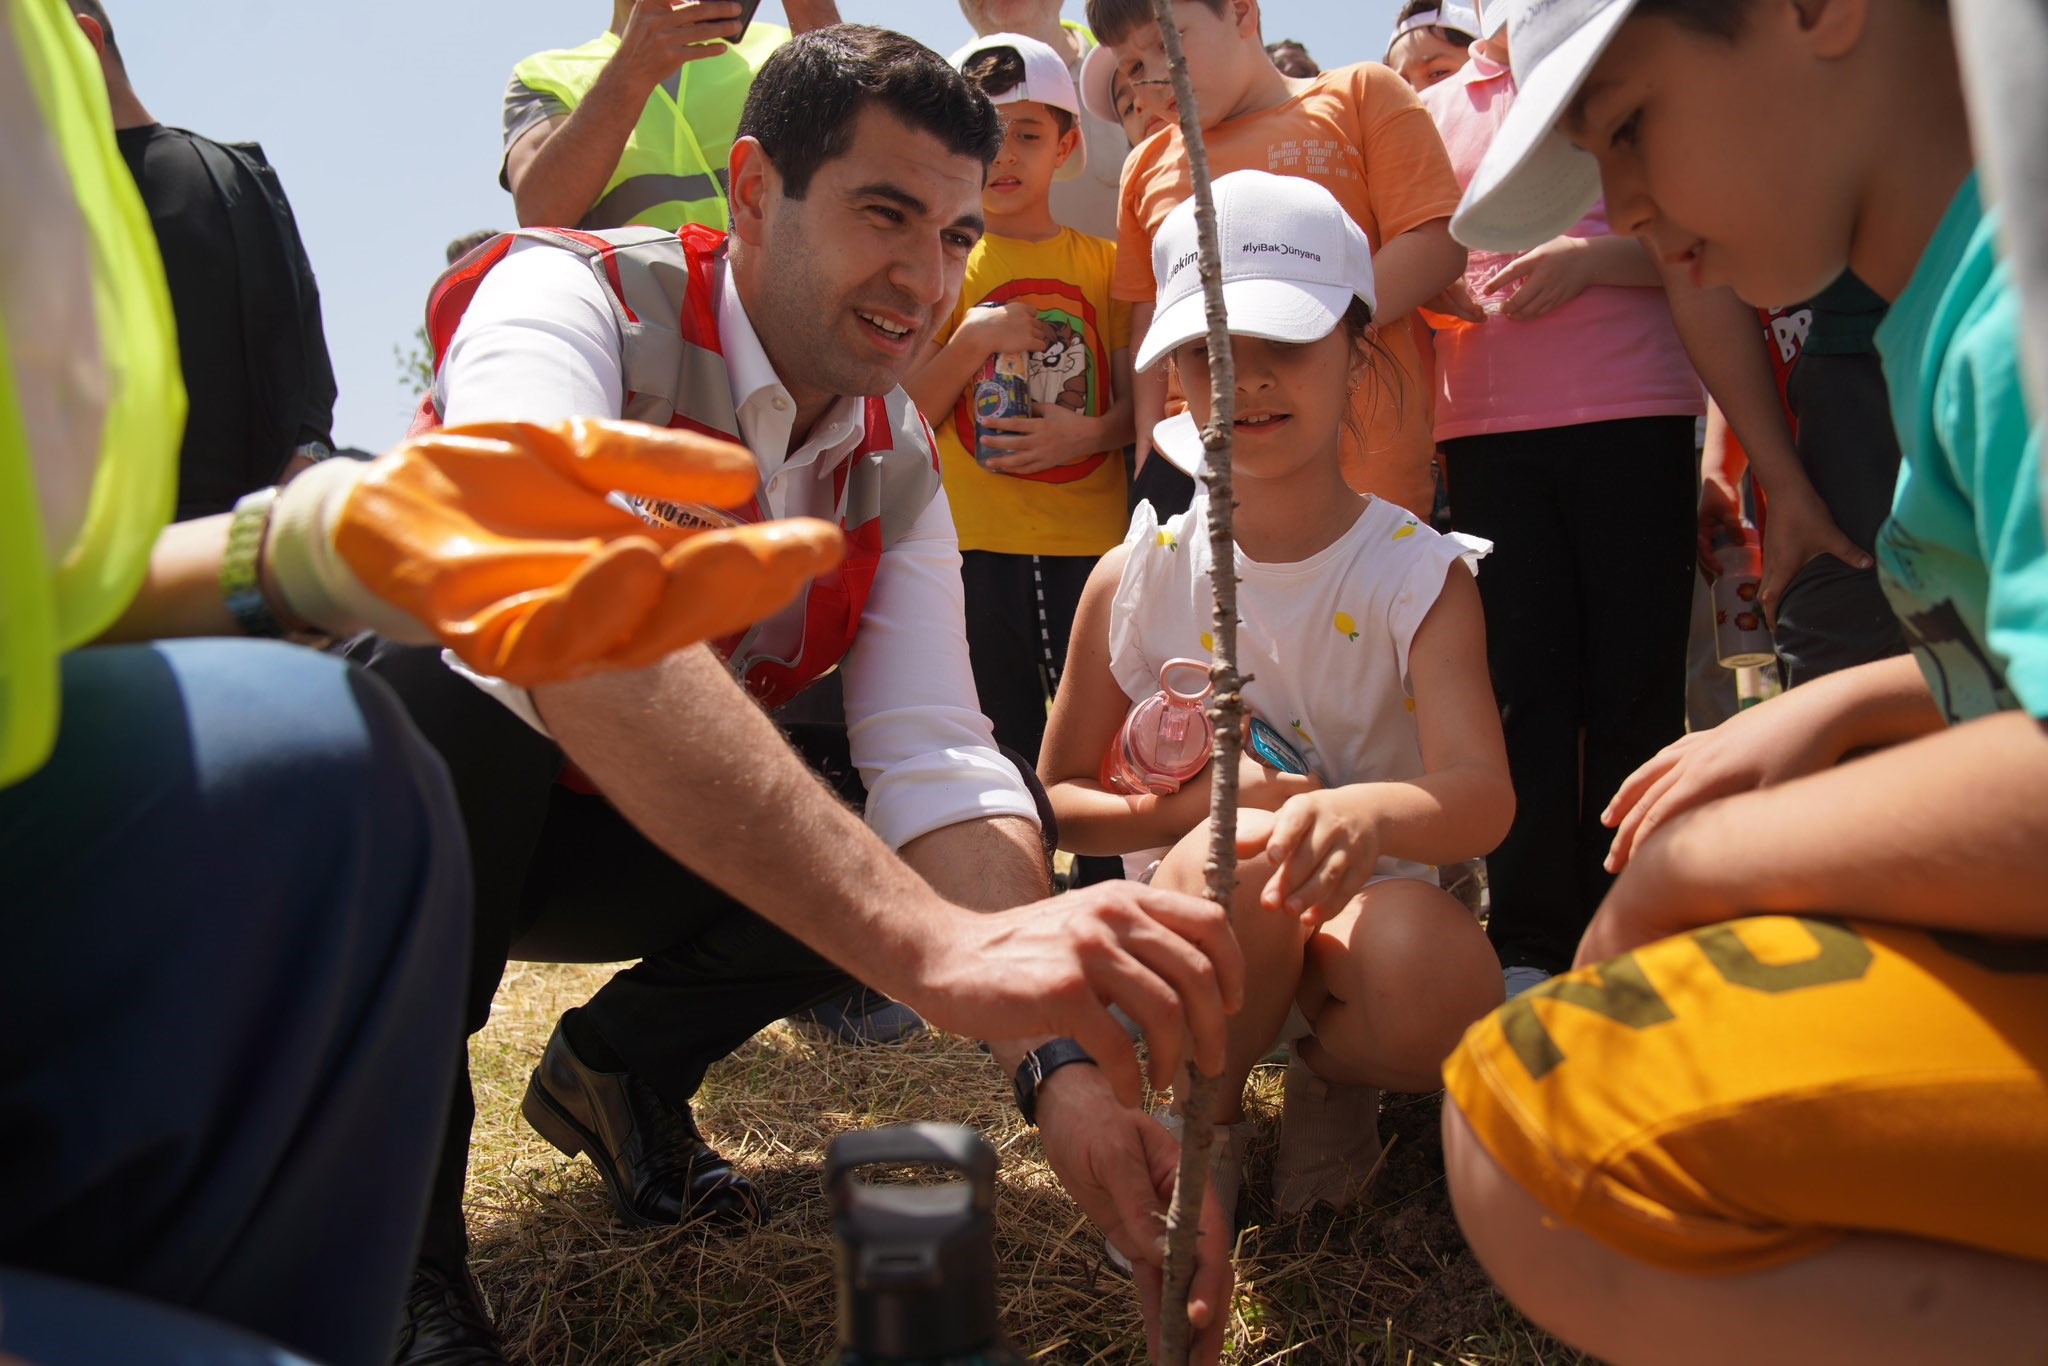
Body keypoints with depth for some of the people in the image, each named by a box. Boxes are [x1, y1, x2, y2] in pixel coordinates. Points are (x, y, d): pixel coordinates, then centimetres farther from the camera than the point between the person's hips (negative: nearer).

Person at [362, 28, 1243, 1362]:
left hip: (636, 842, 5)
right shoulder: (572, 301, -24)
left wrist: (1061, 1062, -37)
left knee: (979, 833, -11)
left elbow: (937, 761, -18)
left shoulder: (898, 464, -6)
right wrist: (929, 940, -57)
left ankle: (624, 1062, 8)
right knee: (445, 671, -38)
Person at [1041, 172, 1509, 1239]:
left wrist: (1364, 812, -49)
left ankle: (1332, 1079, 3)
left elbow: (1483, 798, -25)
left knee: (1445, 985, -35)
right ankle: (1203, 1122, -5)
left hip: (1362, 911, 0)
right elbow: (1057, 797, 4)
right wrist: (1183, 805, -16)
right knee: (1228, 854, -36)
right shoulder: (1139, 577, -4)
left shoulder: (1420, 573, -8)